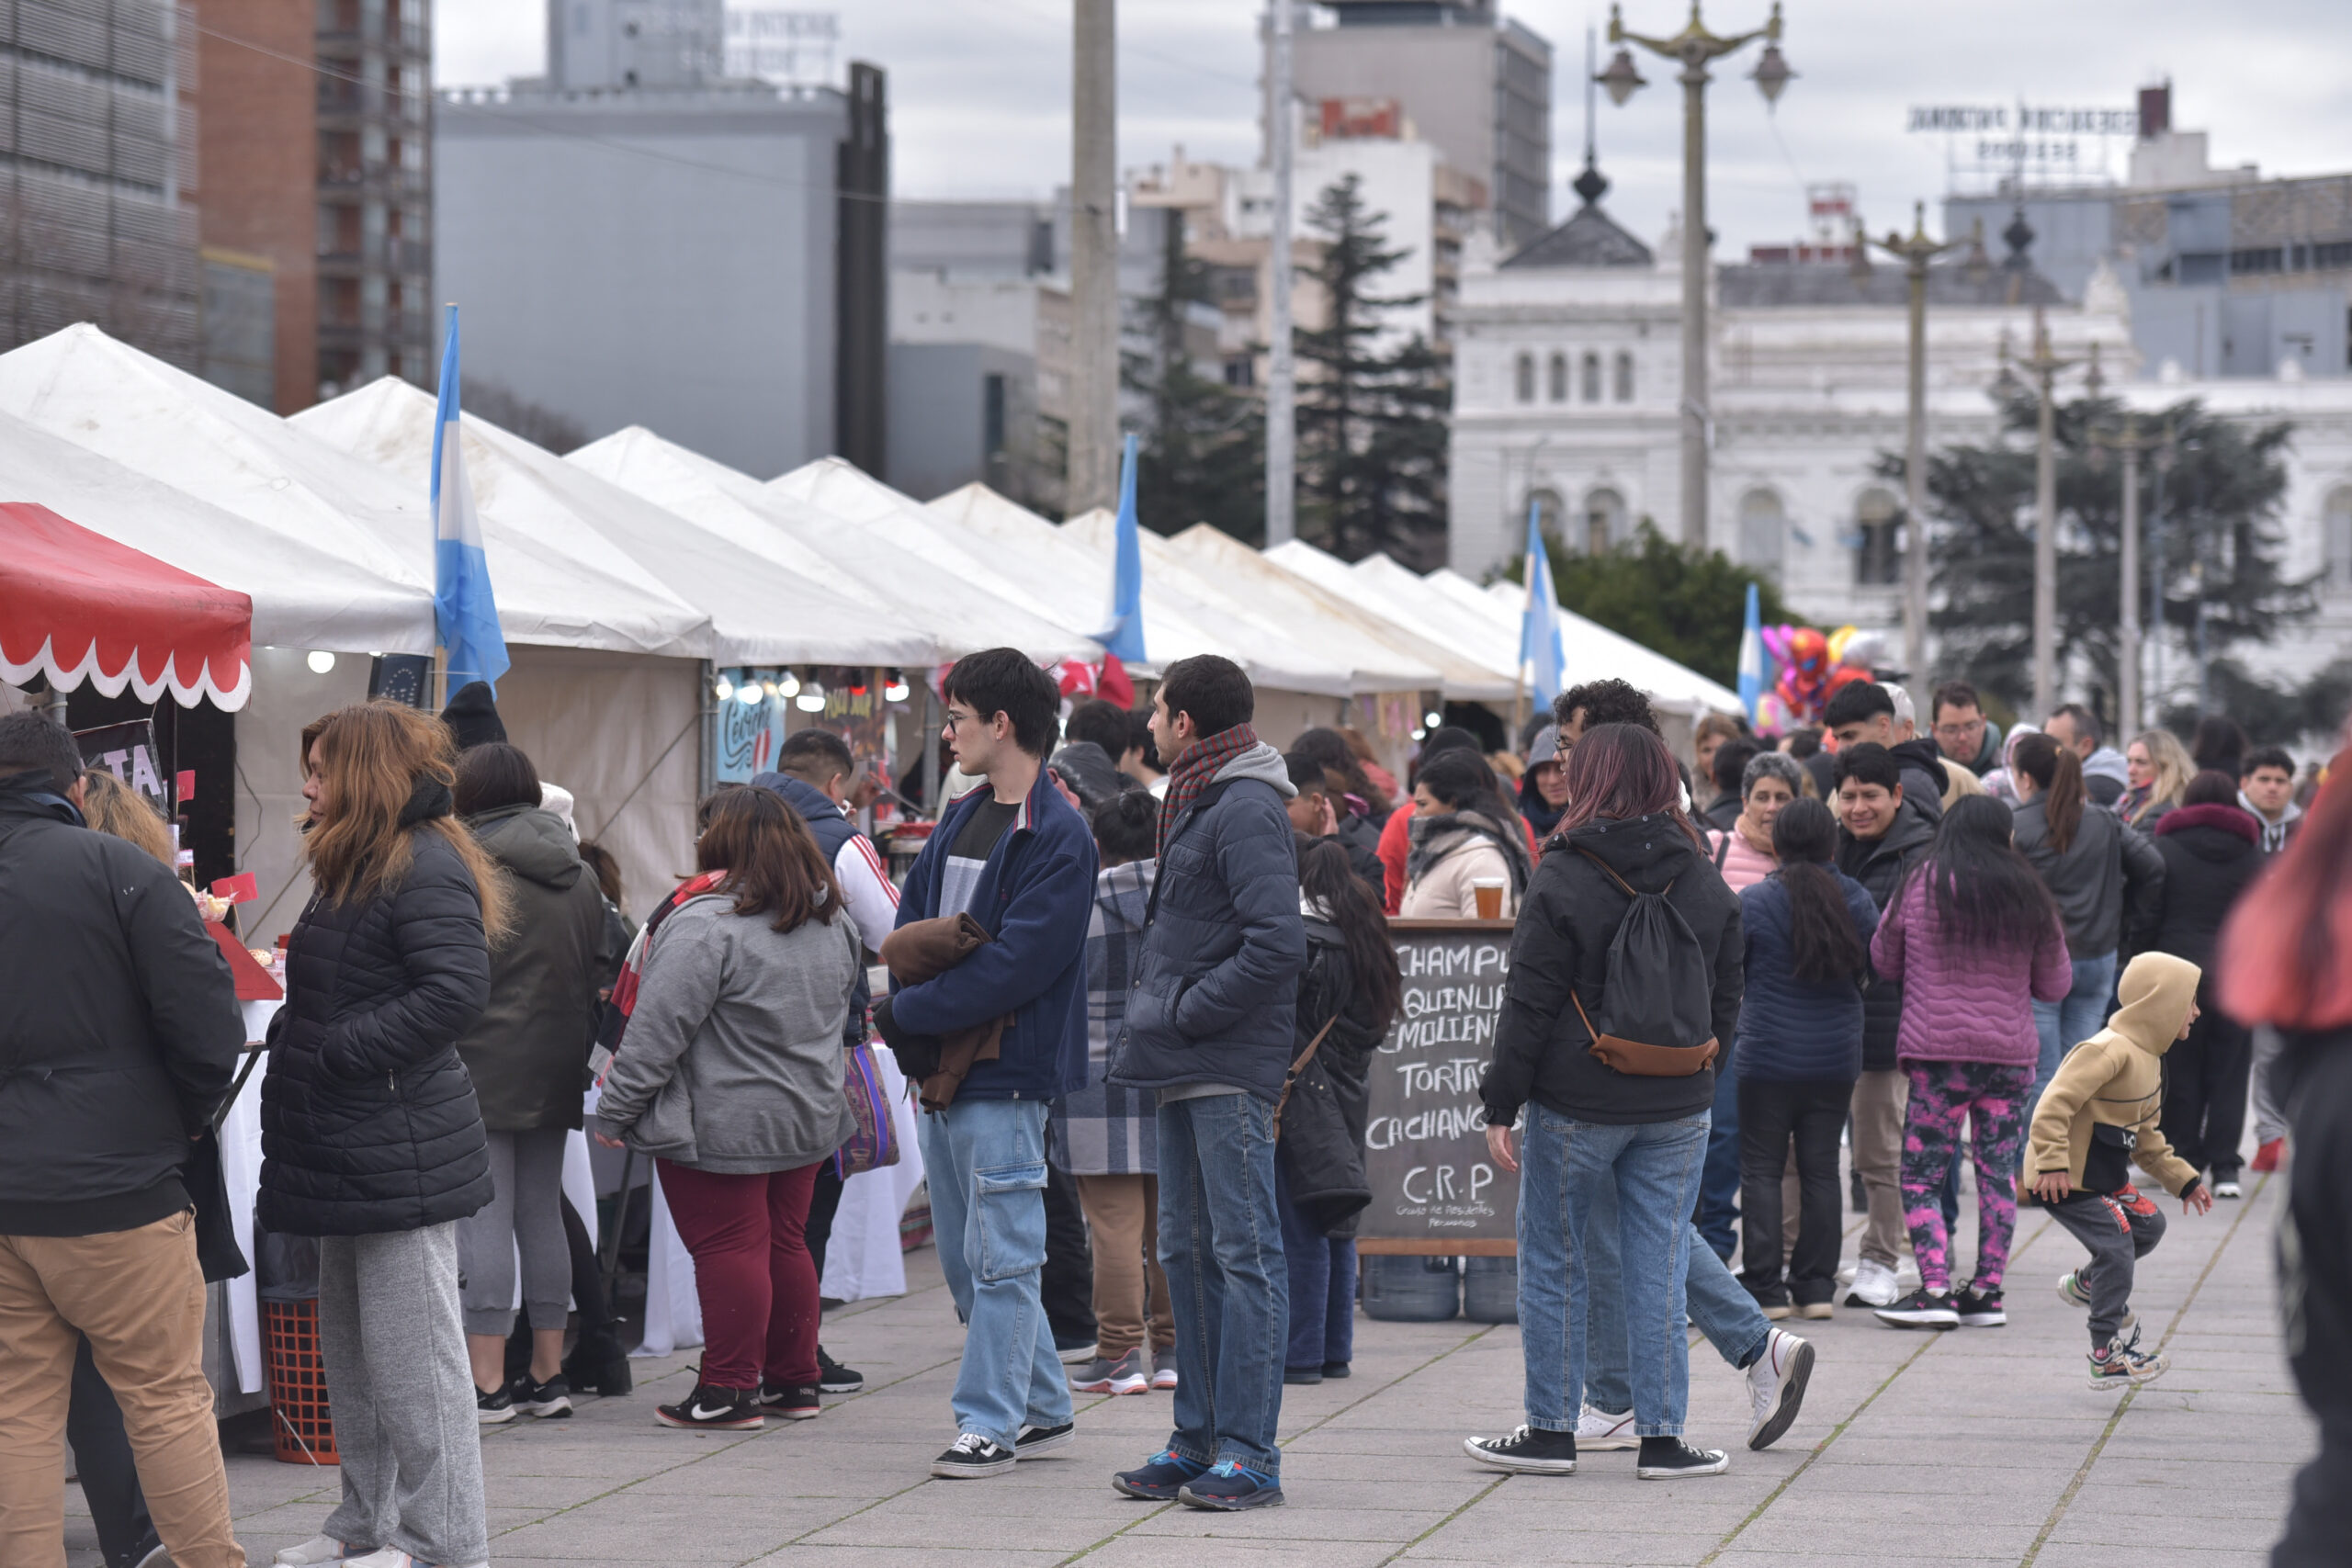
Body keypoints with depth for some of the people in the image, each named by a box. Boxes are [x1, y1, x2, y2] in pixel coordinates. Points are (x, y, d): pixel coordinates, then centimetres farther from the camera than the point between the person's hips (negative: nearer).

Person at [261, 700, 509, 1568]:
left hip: (399, 1155, -11)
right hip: (350, 1152, 11)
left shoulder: (425, 868, -15)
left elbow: (456, 990, -25)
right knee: (349, 1342, 17)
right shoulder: (354, 870, 18)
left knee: (409, 1351, -6)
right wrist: (291, 1035, 8)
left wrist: (336, 1050, -21)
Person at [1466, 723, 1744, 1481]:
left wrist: (1500, 1105, -5)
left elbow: (1529, 1007, -10)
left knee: (1552, 1262, 8)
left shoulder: (1561, 882, -10)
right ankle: (1661, 1438, 6)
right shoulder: (1707, 885, 5)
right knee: (1659, 1267, 6)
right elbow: (1726, 1002, 12)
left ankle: (1551, 1431, 12)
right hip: (1677, 1109, 4)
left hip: (1576, 1106, -4)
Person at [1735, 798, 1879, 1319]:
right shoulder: (1857, 900, 1)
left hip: (1767, 1059, -4)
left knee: (1761, 1169, 3)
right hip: (1837, 1059, 4)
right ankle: (1816, 1285, 11)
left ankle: (1765, 1286, 0)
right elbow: (1872, 969, 12)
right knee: (1821, 1168, 10)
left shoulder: (1752, 901, -9)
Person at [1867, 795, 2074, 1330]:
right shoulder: (2029, 896, 5)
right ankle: (1988, 1290, 12)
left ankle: (1935, 1289, -9)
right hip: (2012, 1052, 3)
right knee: (1998, 1170, 11)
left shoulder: (1923, 885, -1)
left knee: (1922, 1174, 1)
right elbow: (2055, 984, 11)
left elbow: (1884, 962, 9)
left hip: (1937, 1049, -3)